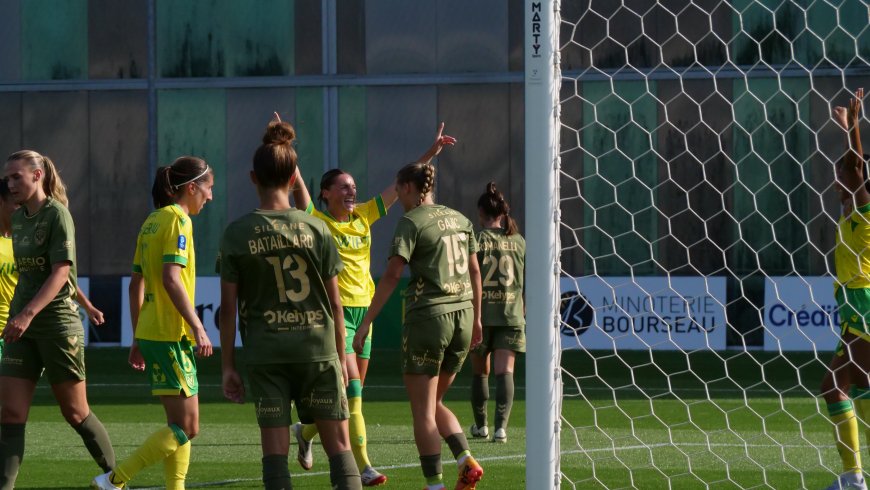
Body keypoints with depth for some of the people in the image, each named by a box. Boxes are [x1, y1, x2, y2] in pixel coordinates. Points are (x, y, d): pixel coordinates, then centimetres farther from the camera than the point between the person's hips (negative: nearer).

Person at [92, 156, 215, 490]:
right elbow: (171, 278, -21)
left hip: (150, 334, 9)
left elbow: (136, 284, 18)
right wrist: (198, 327, -22)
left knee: (180, 425, 12)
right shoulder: (178, 219, -10)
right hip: (172, 335, -9)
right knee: (186, 428, -7)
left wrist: (138, 339, 21)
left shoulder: (152, 221, 16)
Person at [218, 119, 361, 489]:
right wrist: (341, 357, 11)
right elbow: (334, 302, 2)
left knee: (275, 451, 2)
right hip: (317, 348, 1)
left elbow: (228, 307, -3)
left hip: (266, 354, 0)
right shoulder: (316, 229, -1)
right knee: (338, 445, 6)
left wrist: (227, 365, 5)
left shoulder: (237, 233, -4)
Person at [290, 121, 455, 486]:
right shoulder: (317, 220, -7)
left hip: (363, 309, 7)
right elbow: (298, 186, -21)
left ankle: (306, 431, 37)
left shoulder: (363, 216, 8)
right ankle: (362, 466, -14)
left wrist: (430, 154, 7)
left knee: (352, 392, 13)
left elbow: (399, 187, 10)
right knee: (351, 390, -15)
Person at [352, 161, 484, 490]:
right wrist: (476, 319, 26)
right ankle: (467, 462, 0)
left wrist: (365, 323, -12)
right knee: (434, 404, 19)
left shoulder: (411, 222, -7)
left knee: (423, 411, 1)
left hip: (427, 317, -6)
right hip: (462, 316, 6)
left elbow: (392, 276, -14)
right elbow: (474, 271, 16)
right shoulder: (460, 219, 11)